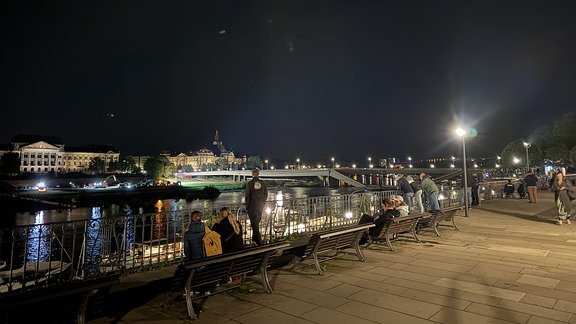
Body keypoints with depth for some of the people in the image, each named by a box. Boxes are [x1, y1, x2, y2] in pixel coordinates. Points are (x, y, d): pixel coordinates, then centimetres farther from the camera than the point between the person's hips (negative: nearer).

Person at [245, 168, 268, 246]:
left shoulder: (250, 183, -12)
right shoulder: (263, 183, -2)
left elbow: (247, 196, -10)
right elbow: (266, 195, 3)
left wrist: (247, 206, 0)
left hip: (252, 205, -4)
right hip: (260, 206, 4)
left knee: (254, 223, 1)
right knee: (257, 222, 20)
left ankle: (259, 241, -2)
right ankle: (255, 238, 32)